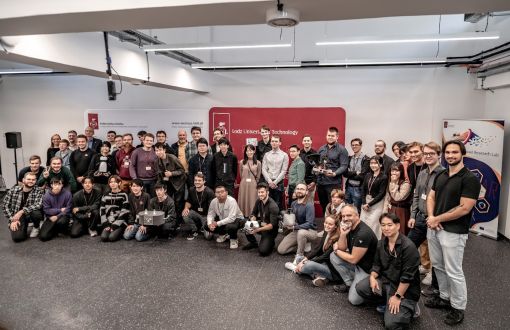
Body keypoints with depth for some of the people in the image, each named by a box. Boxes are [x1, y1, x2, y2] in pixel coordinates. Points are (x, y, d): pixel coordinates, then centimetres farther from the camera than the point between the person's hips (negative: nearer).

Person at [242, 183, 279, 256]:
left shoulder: (273, 206, -25)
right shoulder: (259, 201, -5)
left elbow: (272, 225, -27)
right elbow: (253, 214, 4)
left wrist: (258, 229, -38)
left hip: (270, 230, -6)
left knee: (263, 251, -21)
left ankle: (270, 243, 13)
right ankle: (253, 243, 8)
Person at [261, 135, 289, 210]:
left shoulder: (284, 155, 1)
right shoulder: (266, 155, 8)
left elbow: (283, 171, -5)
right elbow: (264, 169, 3)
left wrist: (275, 182, -11)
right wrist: (270, 181, -9)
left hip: (279, 183, -2)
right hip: (268, 182, 2)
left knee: (278, 204, 2)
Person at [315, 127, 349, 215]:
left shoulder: (341, 149, -2)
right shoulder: (321, 149, 16)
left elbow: (344, 166, -11)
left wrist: (334, 173, -25)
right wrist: (316, 169, 1)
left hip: (334, 183, -6)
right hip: (320, 182, 6)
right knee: (323, 206, 13)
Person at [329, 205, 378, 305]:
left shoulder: (363, 233, -29)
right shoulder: (349, 227, -1)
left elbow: (353, 259, -24)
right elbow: (342, 248, 2)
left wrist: (336, 250, -8)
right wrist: (343, 234, -17)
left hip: (367, 269, -8)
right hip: (356, 263, 8)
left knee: (354, 300, -14)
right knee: (333, 256, -3)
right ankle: (350, 284, 9)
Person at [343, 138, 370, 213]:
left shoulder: (366, 159, -7)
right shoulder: (349, 158, 10)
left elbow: (362, 176, -15)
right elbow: (345, 173, 1)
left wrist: (350, 174, -5)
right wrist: (355, 173, -12)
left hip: (358, 188, -5)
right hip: (348, 187, 5)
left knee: (357, 211, 5)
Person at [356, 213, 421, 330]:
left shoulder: (408, 246, -23)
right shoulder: (381, 243, 1)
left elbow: (407, 276, -22)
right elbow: (377, 264, 9)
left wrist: (397, 296, -20)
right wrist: (372, 277, -12)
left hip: (405, 289, -7)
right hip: (385, 281, 7)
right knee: (361, 288, -14)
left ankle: (409, 306, 10)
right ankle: (386, 302, 9)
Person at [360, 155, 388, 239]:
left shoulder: (384, 177, -7)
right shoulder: (368, 175, 10)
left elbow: (381, 194, -10)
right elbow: (363, 190, 8)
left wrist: (369, 204, -11)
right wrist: (364, 203, -5)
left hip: (377, 204, -5)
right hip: (366, 203, 5)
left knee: (373, 226, -6)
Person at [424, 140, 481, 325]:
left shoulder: (470, 179, -13)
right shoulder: (440, 176, 9)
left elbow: (464, 209, -18)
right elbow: (431, 197, 9)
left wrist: (437, 219, -12)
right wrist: (431, 217, -10)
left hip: (453, 232, -7)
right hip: (434, 228, 7)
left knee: (453, 272, 2)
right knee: (438, 266, 17)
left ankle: (458, 308, 19)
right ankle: (445, 298, 34)